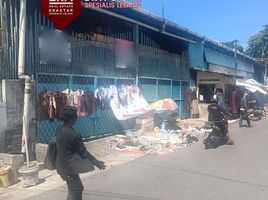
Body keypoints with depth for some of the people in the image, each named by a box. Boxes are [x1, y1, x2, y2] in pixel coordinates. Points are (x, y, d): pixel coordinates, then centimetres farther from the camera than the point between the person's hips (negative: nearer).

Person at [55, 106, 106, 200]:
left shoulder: (59, 130, 0)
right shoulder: (73, 134, -24)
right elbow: (83, 152, -14)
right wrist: (96, 162, -2)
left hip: (62, 166, 8)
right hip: (69, 168, -8)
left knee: (78, 188, 23)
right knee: (75, 192, 7)